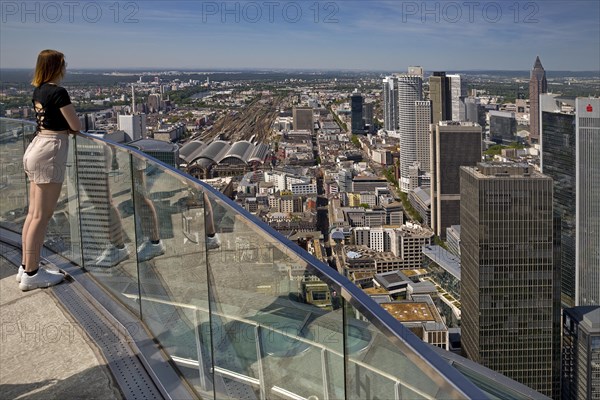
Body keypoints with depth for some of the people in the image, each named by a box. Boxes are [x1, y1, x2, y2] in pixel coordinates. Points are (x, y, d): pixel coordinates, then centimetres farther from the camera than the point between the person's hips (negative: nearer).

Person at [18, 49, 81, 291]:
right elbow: (76, 126, -10)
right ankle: (31, 274, 1)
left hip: (37, 147, 9)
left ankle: (26, 267, 19)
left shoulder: (38, 91, 12)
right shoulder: (58, 93, -14)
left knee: (34, 213, 13)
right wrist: (69, 126, 11)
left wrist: (64, 127, 5)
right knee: (42, 216, -4)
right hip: (50, 152, -9)